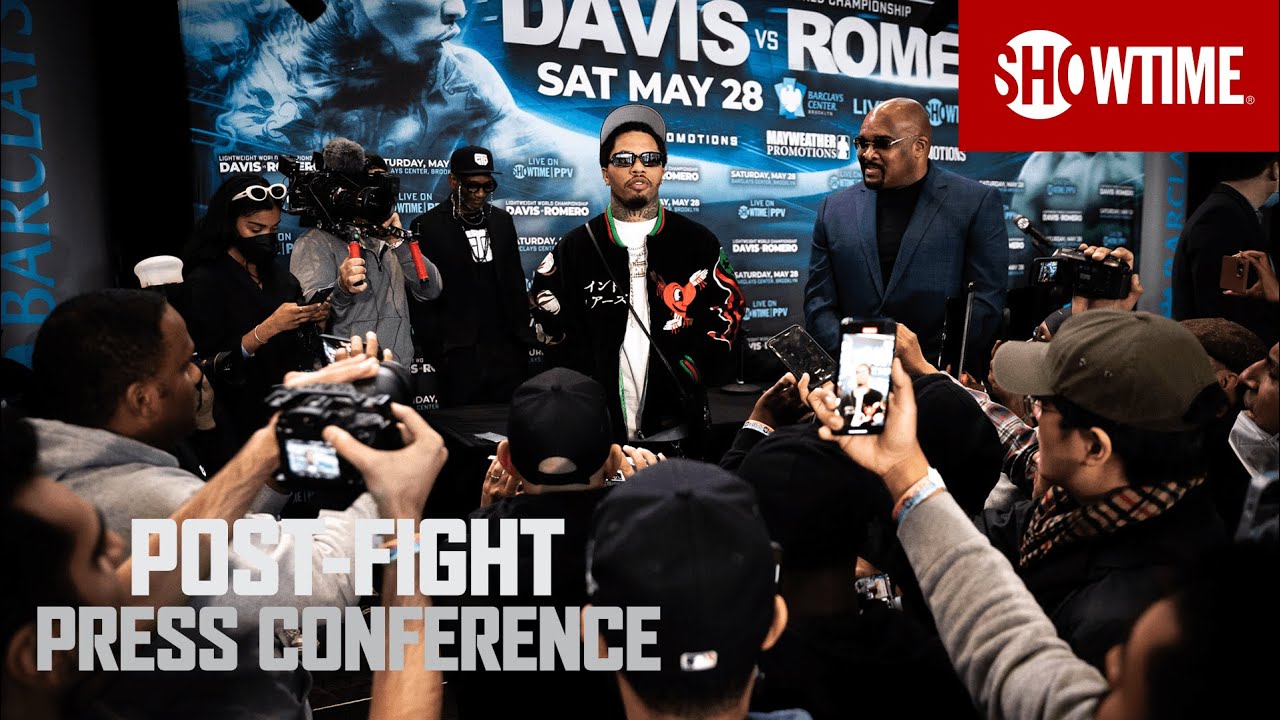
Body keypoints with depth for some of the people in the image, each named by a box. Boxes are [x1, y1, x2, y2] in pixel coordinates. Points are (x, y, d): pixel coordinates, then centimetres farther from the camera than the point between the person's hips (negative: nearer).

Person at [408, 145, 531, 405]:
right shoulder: (427, 226, -3)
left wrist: (524, 338, 11)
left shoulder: (502, 220, 11)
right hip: (460, 356, -4)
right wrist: (436, 350, -8)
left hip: (508, 352, 4)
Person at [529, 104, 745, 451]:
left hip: (675, 423, 0)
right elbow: (550, 325, 6)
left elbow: (726, 315, 6)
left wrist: (686, 376, -6)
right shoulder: (574, 249, 6)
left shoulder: (699, 243, 5)